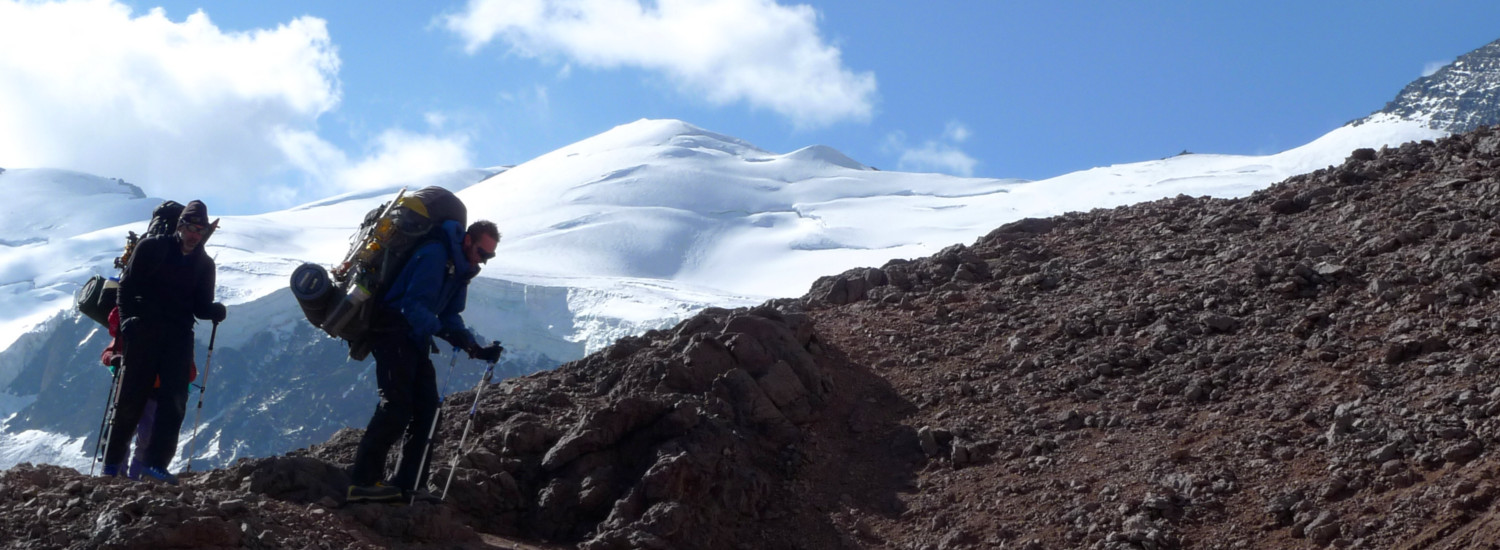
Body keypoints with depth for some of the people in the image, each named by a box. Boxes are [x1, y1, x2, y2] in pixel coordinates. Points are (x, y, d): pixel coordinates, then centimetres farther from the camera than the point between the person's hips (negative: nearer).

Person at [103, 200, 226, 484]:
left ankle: (155, 464, -14)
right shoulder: (152, 248, 4)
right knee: (132, 397, -2)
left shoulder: (204, 263, 13)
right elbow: (127, 285, 1)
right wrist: (128, 321, -10)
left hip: (179, 336, 3)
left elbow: (200, 306, 13)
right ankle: (112, 462, 9)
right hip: (144, 332, -3)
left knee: (174, 401, -10)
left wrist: (215, 311, -10)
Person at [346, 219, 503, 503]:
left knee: (427, 407, 3)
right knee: (397, 405, -17)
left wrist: (477, 349, 2)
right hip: (394, 331, -10)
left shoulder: (461, 268, 13)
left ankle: (407, 484, 4)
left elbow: (450, 317, 14)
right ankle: (363, 481, -15)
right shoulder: (435, 255, -16)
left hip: (415, 339, 10)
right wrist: (436, 331, -38)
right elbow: (414, 302, -25)